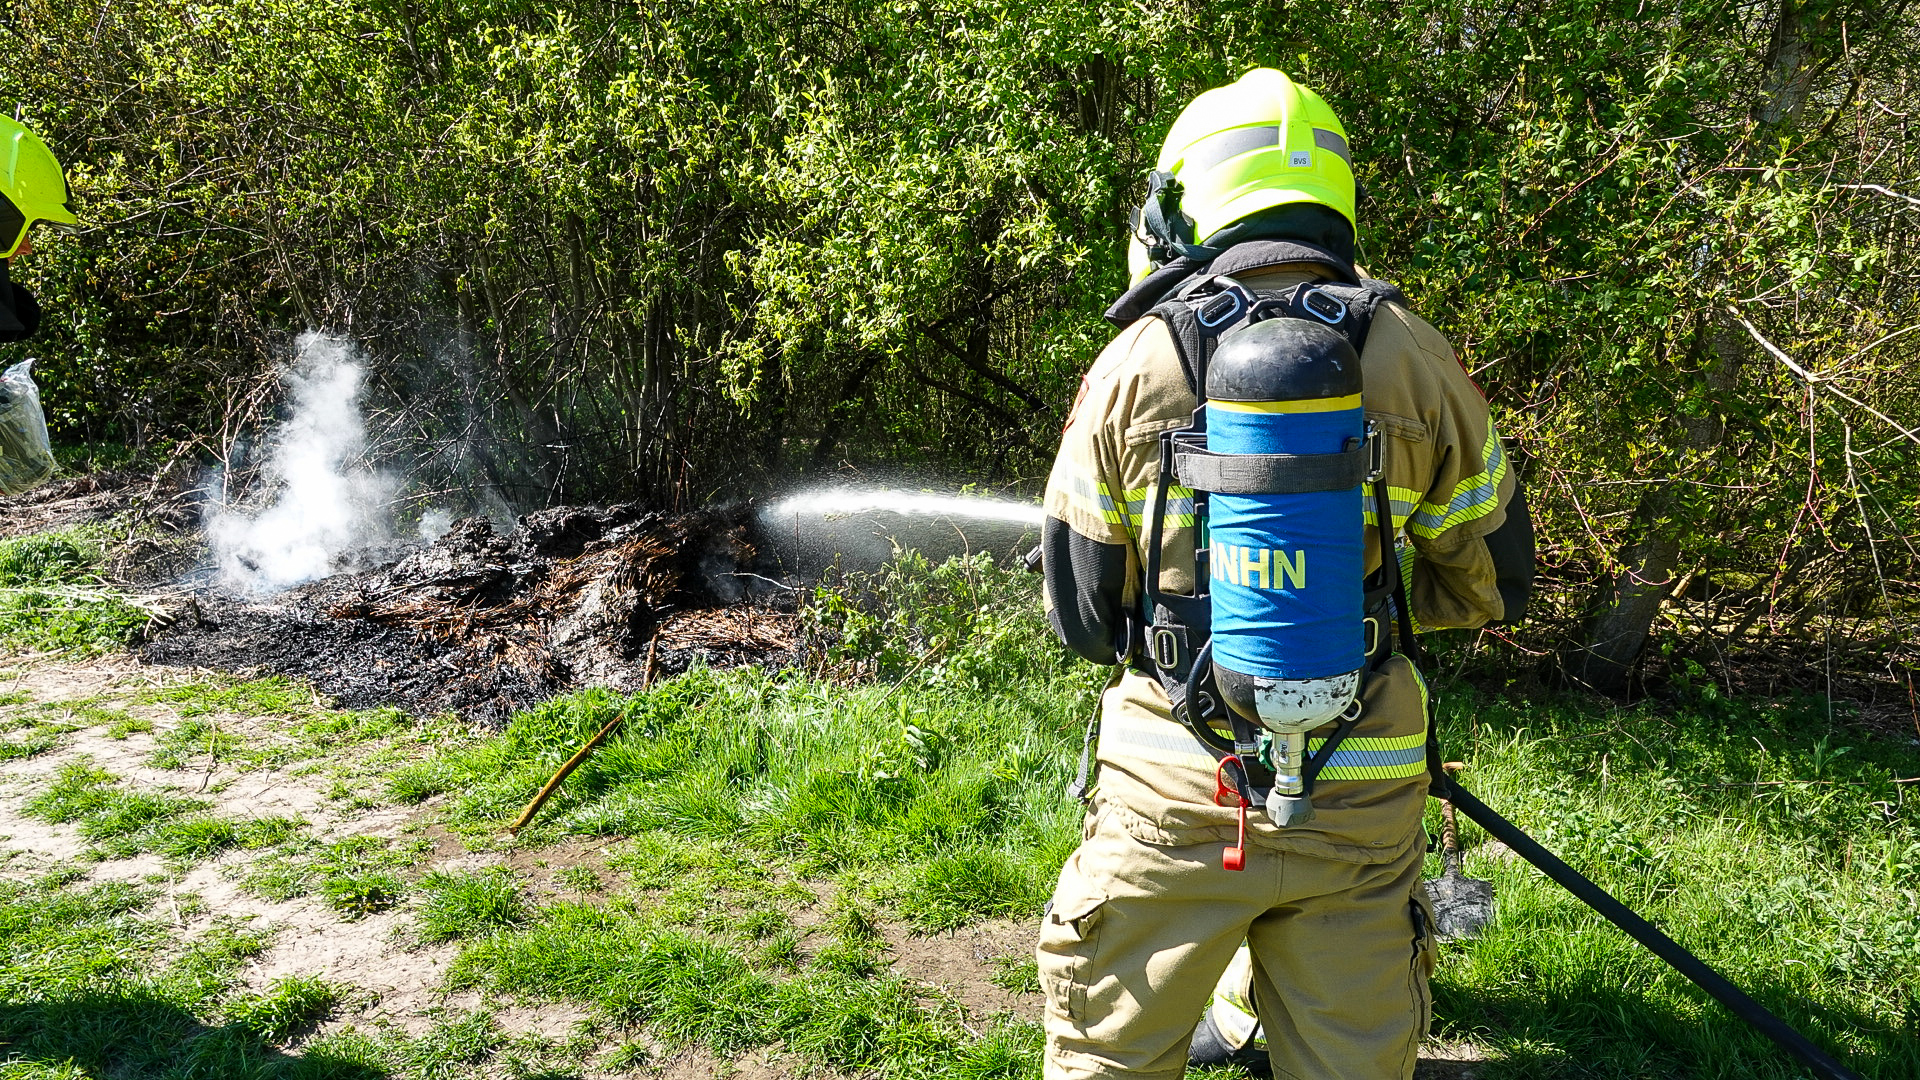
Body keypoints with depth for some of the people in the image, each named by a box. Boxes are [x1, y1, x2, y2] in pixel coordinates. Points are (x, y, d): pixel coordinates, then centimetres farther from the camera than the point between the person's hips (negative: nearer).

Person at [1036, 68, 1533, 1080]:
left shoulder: (1135, 364, -7)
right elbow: (1492, 583, 7)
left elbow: (1080, 609, -1)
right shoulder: (1417, 363, -3)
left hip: (1172, 792, -1)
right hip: (1360, 795, 2)